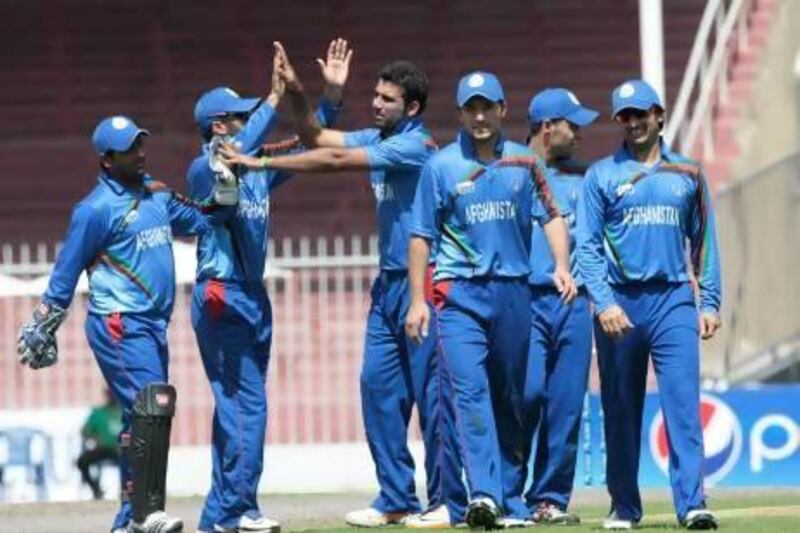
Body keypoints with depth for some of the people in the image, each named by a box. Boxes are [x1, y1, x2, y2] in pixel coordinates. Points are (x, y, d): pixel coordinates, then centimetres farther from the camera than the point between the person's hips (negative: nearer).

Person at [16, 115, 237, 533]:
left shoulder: (156, 193, 13)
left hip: (154, 324, 8)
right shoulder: (96, 209, -9)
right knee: (151, 407, -19)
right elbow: (66, 272, -6)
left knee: (143, 418, 10)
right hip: (119, 325, -8)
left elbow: (198, 221, 22)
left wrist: (224, 189, 5)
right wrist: (41, 330, -3)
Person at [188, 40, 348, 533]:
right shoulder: (205, 170, -9)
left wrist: (332, 94, 5)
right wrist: (275, 100, -30)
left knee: (236, 403, 10)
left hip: (254, 297, 9)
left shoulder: (259, 169, 13)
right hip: (221, 297, -9)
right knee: (246, 403, -12)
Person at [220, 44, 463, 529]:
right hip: (389, 282, 9)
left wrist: (262, 163, -18)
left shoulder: (416, 145, -16)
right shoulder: (378, 140, 11)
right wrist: (295, 93, -2)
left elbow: (334, 160, -21)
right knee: (379, 386, 6)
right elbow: (318, 138, 16)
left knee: (430, 392, -6)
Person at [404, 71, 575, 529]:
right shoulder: (441, 166, 2)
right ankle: (484, 493, -26)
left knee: (510, 397, 8)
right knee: (469, 390, -16)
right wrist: (418, 300, -3)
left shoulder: (524, 162, 8)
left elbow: (551, 215, 7)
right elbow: (422, 237, 3)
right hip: (459, 293, -3)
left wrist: (562, 265, -11)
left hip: (513, 291, 3)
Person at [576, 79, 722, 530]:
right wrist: (604, 303, -12)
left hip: (673, 301, 0)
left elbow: (704, 241, 13)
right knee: (621, 410, 6)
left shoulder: (688, 174, 12)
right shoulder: (601, 176, 6)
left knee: (684, 403, -11)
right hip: (620, 303, 0)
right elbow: (588, 245, 0)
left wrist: (710, 303, 4)